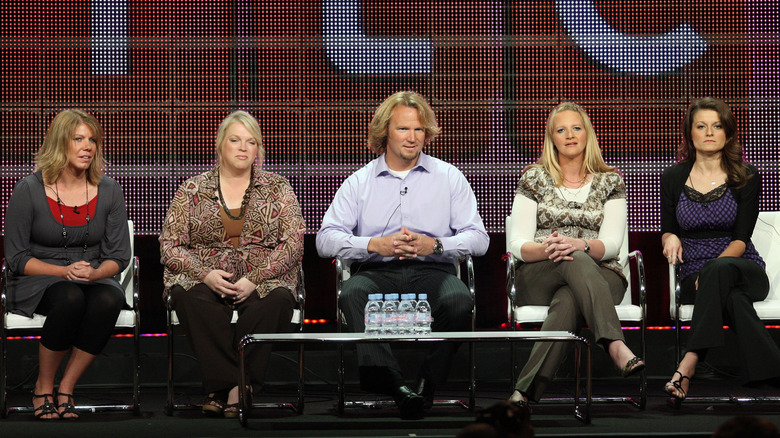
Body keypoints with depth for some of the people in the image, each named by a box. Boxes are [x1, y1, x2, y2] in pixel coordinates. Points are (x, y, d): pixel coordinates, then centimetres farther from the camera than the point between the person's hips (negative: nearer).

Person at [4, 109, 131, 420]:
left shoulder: (108, 191, 3)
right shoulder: (29, 190, -6)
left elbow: (119, 256, 5)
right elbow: (16, 258, -5)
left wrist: (93, 273, -18)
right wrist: (64, 271, -19)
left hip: (95, 279, 3)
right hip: (37, 283, -3)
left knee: (108, 300, -34)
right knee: (70, 298, -38)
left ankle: (66, 390, -21)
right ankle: (43, 388, -18)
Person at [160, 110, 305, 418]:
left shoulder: (277, 189, 12)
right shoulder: (192, 191, 12)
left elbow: (294, 242, 2)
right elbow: (170, 245, 7)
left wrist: (255, 278, -13)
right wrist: (205, 274, -12)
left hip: (262, 281, 0)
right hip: (204, 280, 0)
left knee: (278, 300, -36)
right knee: (189, 298, -36)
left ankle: (223, 389, -35)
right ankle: (231, 385, -38)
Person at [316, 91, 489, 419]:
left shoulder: (449, 177, 16)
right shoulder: (359, 182, 15)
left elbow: (478, 238, 8)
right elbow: (326, 239, 4)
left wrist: (435, 245, -11)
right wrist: (375, 245, -12)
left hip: (432, 270, 0)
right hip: (376, 272, 0)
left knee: (458, 302, -35)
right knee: (352, 297, -35)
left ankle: (428, 383, -27)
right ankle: (393, 384, -47)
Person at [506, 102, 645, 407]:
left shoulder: (610, 182, 12)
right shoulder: (534, 179, 11)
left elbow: (612, 243, -1)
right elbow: (517, 245, 2)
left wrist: (580, 245, -25)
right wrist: (546, 248, -23)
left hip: (600, 275, 0)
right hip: (538, 276, 0)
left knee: (568, 300, -39)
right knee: (576, 263, -38)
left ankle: (528, 391, -53)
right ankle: (615, 345, -60)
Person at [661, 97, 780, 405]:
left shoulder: (745, 178, 4)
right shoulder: (673, 178, 9)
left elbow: (741, 238, -4)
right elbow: (666, 231, 17)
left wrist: (713, 269, -21)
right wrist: (670, 238, -10)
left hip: (743, 270, -1)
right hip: (695, 277, 1)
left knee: (719, 270, -41)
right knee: (735, 299, -38)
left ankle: (688, 365, -50)